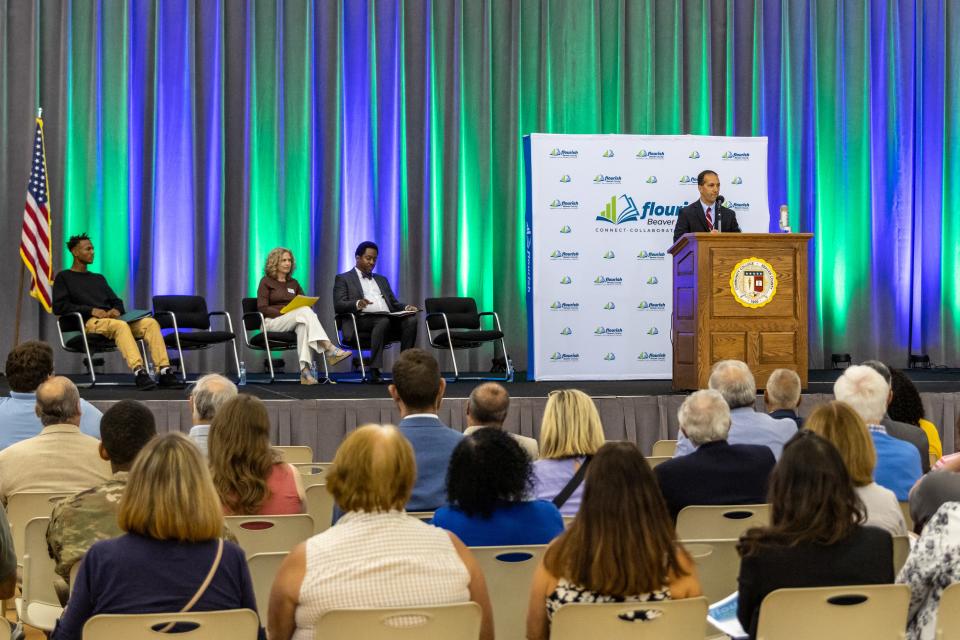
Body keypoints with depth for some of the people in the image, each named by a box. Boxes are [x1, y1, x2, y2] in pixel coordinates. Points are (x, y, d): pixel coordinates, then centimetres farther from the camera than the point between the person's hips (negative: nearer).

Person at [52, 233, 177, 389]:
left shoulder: (98, 278, 32)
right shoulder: (64, 277, 14)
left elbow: (117, 301, 27)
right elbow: (59, 307, -1)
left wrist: (116, 310, 0)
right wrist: (92, 310, -12)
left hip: (112, 318, 6)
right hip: (90, 323, -6)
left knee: (150, 322, -21)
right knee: (120, 325, -39)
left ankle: (164, 371, -34)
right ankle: (139, 372, -54)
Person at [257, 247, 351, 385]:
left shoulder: (293, 283, 23)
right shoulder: (266, 282, 7)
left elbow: (305, 303, 16)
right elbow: (262, 308, -4)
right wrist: (285, 313, -16)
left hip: (293, 323, 4)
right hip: (273, 322, -4)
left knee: (303, 325, -38)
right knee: (305, 311, -33)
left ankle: (305, 370, -54)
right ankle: (329, 350, -47)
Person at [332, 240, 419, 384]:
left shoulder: (381, 280, 32)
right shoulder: (343, 279, 14)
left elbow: (394, 303, 27)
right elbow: (338, 305, -1)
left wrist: (406, 307, 2)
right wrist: (357, 304, -22)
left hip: (389, 318, 5)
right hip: (362, 319, -5)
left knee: (411, 320, -27)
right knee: (383, 321, -39)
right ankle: (374, 370, -40)